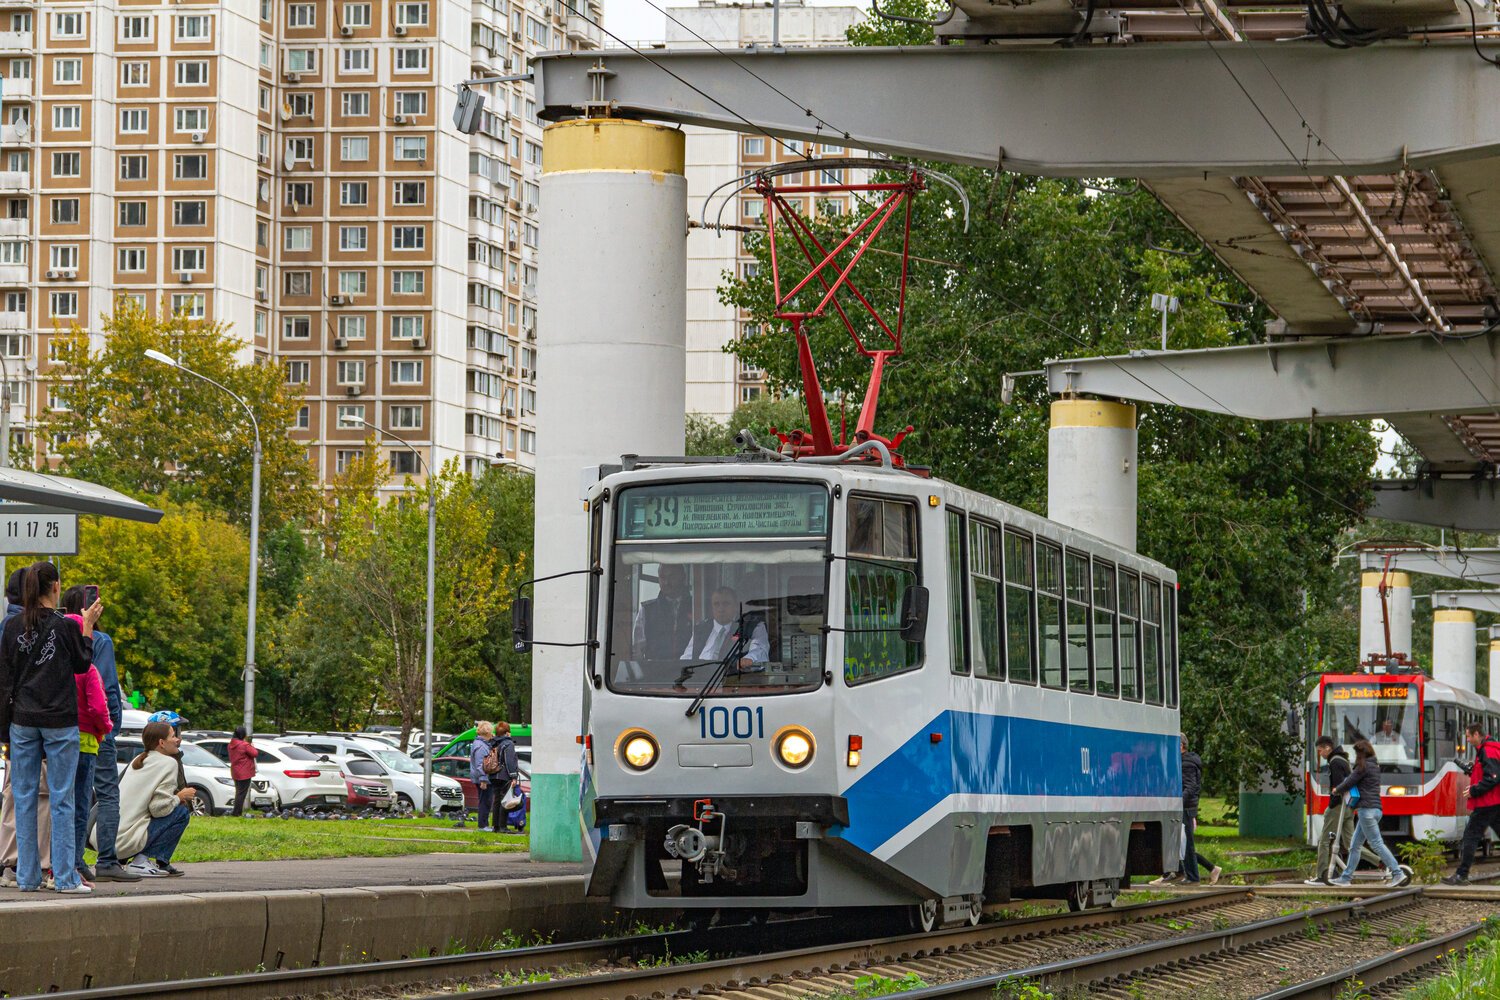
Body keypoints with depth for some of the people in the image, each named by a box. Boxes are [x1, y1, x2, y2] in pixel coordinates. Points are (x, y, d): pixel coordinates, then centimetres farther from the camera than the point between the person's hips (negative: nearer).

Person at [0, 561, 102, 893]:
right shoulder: (66, 626, -9)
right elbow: (82, 665, 4)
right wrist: (87, 626, 11)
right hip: (60, 720, -3)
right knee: (61, 798, 1)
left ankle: (27, 877, 8)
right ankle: (65, 876, 0)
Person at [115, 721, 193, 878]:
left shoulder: (138, 759, 18)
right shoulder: (168, 763, -7)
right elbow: (158, 808, -13)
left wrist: (177, 797, 16)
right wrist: (180, 797, 4)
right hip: (129, 840, -9)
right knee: (182, 812, -2)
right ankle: (141, 861, -8)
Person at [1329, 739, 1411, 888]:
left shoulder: (1363, 766, -10)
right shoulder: (1375, 766, 18)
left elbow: (1349, 783, -8)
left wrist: (1336, 790, 10)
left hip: (1367, 809, -10)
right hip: (1375, 809, 10)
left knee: (1377, 843, -10)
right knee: (1354, 844, 13)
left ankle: (1398, 873, -14)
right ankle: (1346, 877, 16)